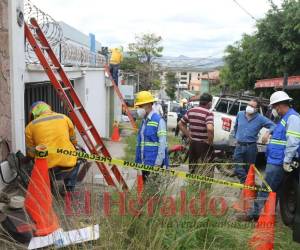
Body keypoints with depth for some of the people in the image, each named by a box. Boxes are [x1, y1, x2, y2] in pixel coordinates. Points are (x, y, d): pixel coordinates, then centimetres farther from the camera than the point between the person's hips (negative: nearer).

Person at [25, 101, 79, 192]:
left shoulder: (31, 126, 7)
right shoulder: (64, 118, 10)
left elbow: (30, 153, 14)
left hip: (47, 170, 0)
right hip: (68, 169, 0)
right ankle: (69, 188, 24)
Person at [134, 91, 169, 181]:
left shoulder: (158, 120, -11)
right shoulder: (144, 121, 13)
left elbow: (162, 143, -15)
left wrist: (158, 163, -17)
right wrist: (138, 160, 16)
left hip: (154, 163, -7)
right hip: (144, 163, 8)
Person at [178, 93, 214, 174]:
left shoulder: (190, 111, 4)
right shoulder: (208, 113, -15)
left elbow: (180, 124, 10)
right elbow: (210, 129, -31)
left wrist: (188, 136, 11)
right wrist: (210, 141, -16)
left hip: (192, 143, 6)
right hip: (204, 145, -6)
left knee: (192, 169, 18)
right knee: (205, 171, 5)